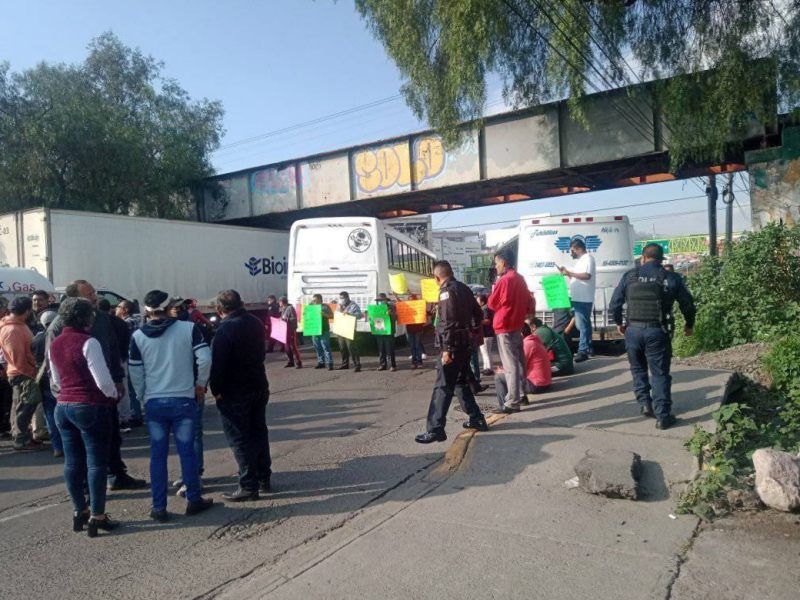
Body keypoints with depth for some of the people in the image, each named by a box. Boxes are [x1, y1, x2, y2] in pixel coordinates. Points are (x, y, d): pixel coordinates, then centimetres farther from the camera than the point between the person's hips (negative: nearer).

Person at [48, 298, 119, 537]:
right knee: (96, 463, 1)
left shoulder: (54, 345, 7)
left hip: (63, 407, 8)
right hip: (91, 408, -7)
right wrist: (113, 395, -1)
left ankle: (79, 511, 25)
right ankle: (97, 517, 6)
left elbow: (56, 381, 18)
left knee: (72, 462, 14)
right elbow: (103, 380, -18)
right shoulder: (88, 342, -16)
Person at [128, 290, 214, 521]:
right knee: (187, 451, 8)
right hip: (183, 400, -2)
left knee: (158, 455, 9)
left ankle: (159, 507, 15)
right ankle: (194, 500, 19)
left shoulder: (138, 336, 0)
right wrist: (200, 385, 3)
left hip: (154, 403, 2)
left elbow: (134, 373, 4)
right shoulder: (188, 328, -6)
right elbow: (205, 358, -12)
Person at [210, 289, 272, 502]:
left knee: (239, 439, 0)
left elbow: (217, 364, -20)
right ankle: (264, 479, 25)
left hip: (235, 393, -8)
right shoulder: (255, 323, 6)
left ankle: (249, 486, 4)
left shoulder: (225, 330, -19)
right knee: (259, 432, 16)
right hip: (259, 387, 8)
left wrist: (216, 390, -9)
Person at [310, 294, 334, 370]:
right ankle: (321, 362, 18)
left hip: (324, 330, -6)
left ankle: (329, 363, -7)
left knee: (326, 347, -9)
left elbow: (331, 316, -4)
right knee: (317, 348, 9)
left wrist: (324, 314, -19)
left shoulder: (325, 307, 0)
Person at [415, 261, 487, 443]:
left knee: (442, 387, -7)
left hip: (453, 344, -9)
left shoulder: (447, 291, -13)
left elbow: (448, 323, -21)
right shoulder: (464, 288, 12)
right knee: (461, 382, 20)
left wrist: (447, 349, -22)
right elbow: (479, 314, 17)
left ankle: (435, 430, -8)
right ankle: (477, 419, 25)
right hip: (465, 342, 9)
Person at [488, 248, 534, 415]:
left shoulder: (504, 280, -16)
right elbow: (528, 300, 17)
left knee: (510, 365, -8)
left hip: (504, 327, -9)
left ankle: (512, 402, -6)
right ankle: (521, 394, 24)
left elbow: (491, 304, -9)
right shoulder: (520, 279, 10)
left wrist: (494, 290, 5)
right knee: (518, 361, 15)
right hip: (517, 324, 9)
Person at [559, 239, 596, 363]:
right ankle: (588, 348, 25)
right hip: (579, 298, 10)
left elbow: (587, 275, -23)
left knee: (582, 325, -10)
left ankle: (583, 351, -8)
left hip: (583, 299, -10)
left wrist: (569, 272, -20)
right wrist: (567, 273, 8)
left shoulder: (588, 258, -9)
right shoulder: (581, 260, 20)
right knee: (585, 324, 16)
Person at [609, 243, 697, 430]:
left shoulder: (629, 276, 3)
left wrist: (618, 323, 20)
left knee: (638, 369, 21)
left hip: (633, 330, 1)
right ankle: (663, 416, 4)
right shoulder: (671, 278, 1)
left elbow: (614, 303, 4)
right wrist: (689, 325, 24)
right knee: (660, 373, 4)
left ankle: (645, 403, 19)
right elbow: (687, 304, 7)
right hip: (657, 331, -1)